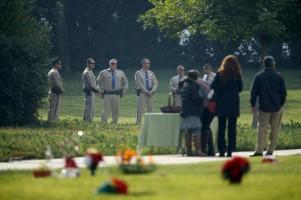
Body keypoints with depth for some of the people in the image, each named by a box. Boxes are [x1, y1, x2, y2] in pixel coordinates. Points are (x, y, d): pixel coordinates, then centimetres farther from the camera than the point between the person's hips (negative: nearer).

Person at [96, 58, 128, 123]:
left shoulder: (120, 73, 14)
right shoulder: (103, 73, 6)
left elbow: (125, 82, 24)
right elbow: (98, 82, 10)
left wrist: (124, 90, 12)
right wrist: (101, 91, 1)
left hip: (117, 94, 3)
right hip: (107, 94, -3)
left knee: (116, 110, 4)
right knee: (106, 110, -8)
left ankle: (114, 123, 10)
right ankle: (103, 123, -5)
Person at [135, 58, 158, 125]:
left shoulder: (151, 73, 13)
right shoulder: (138, 73, -1)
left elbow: (155, 83, 7)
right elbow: (139, 84, -10)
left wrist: (152, 91, -10)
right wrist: (147, 92, -16)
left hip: (150, 94, 5)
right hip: (142, 93, -5)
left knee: (150, 109, 5)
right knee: (140, 109, -8)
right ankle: (138, 124, -5)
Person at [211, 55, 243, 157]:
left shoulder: (220, 74, -3)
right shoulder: (237, 75, -3)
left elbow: (213, 86, -1)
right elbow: (240, 88, 5)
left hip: (221, 103, 0)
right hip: (233, 104, 0)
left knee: (221, 127, 6)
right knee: (232, 128, 3)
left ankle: (221, 150, 2)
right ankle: (230, 150, -1)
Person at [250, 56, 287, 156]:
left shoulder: (259, 76, -1)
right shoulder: (279, 77, 1)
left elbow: (254, 91, 0)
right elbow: (283, 92, 6)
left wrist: (253, 104, 8)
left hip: (264, 107, -1)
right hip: (277, 107, 1)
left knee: (262, 127, -3)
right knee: (275, 129, 8)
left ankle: (259, 150, -13)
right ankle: (270, 150, 7)